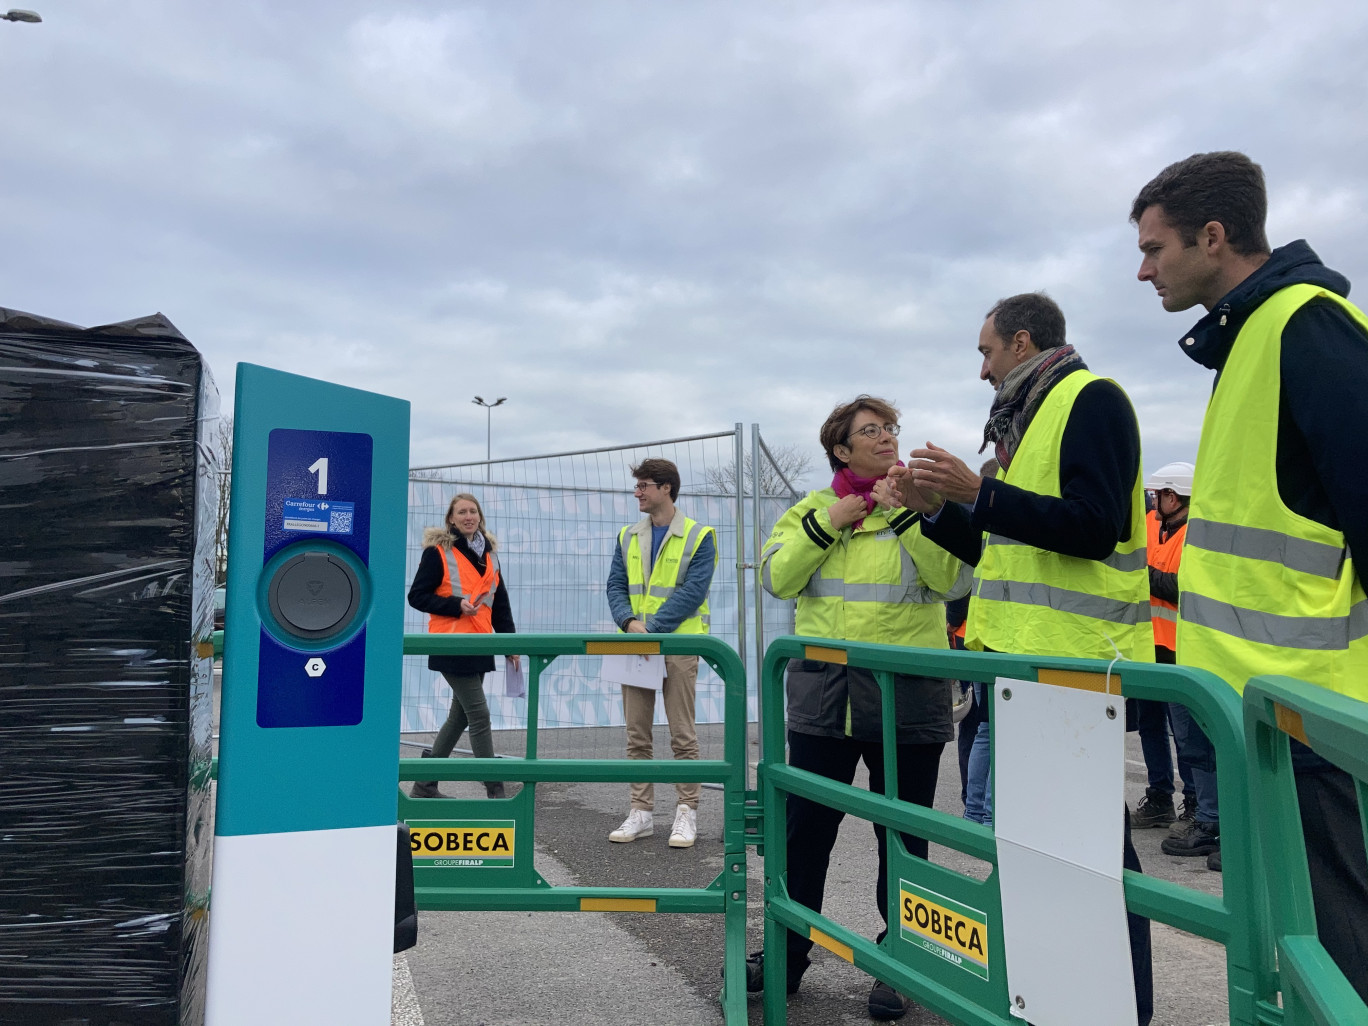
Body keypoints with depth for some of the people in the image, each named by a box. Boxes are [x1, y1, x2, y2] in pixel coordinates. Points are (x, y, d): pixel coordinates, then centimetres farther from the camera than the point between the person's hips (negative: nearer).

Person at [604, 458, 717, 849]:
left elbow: (692, 592, -12)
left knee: (682, 735, 2)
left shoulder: (699, 536, -3)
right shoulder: (628, 537, 12)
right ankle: (641, 812, 17)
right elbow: (616, 586, 8)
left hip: (679, 645, -5)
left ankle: (687, 812, 13)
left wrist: (651, 627, -18)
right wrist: (629, 622, -13)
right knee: (637, 734, 8)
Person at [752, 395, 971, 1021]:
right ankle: (787, 952, 26)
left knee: (903, 835, 9)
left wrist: (910, 512, -16)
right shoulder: (812, 508, 9)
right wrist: (829, 522, -10)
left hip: (907, 695, -1)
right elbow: (777, 579, -2)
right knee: (805, 827, 9)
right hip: (823, 694, 2)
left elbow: (954, 580, -11)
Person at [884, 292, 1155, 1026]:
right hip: (1024, 659, 10)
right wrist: (935, 508, 9)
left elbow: (1095, 527, -21)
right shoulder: (1026, 421, 20)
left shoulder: (1091, 400, -8)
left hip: (1077, 661, -10)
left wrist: (977, 491, -22)